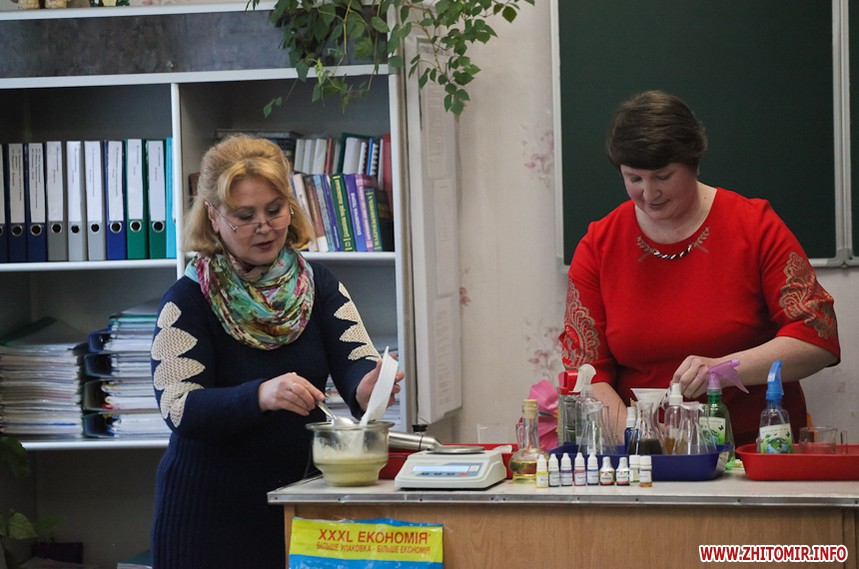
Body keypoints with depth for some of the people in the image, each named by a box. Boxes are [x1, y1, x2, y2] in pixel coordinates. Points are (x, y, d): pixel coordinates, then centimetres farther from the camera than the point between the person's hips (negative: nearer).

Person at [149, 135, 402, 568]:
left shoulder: (319, 286, 4)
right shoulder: (187, 301, -9)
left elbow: (354, 361, -8)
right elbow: (180, 409, -19)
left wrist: (367, 386, -33)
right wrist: (261, 396, -37)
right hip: (209, 511, -3)